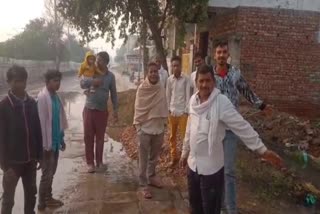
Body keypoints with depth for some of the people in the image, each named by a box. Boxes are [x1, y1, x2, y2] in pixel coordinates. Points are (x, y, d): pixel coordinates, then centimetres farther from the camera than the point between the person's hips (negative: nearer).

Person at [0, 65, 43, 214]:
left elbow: (37, 130, 6)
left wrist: (39, 155, 6)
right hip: (13, 160, -4)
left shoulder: (32, 103, 2)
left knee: (31, 192, 17)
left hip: (30, 158, 5)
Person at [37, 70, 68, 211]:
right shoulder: (42, 97, -17)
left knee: (51, 172, 17)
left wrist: (61, 138, 14)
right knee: (47, 173, 2)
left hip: (55, 141, 8)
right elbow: (41, 122, -19)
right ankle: (42, 203, 15)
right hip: (47, 143, -8)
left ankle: (48, 198, 30)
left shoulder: (56, 96, 8)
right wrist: (46, 145, -18)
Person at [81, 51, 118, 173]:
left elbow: (113, 94, 3)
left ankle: (99, 161, 21)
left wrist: (115, 110, 0)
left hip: (102, 111, 0)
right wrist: (92, 81, -24)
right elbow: (82, 84, -6)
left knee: (100, 137, 8)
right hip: (89, 109, 1)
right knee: (88, 137, 2)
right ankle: (90, 163, 12)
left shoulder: (110, 76, -2)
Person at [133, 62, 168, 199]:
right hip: (145, 128, -4)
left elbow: (164, 107, 5)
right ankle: (144, 185, 14)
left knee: (154, 157, 19)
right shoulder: (142, 88, -11)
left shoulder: (161, 89, -1)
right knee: (144, 159, 5)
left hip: (159, 128, 4)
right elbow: (138, 108, -7)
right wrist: (137, 125, -9)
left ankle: (151, 177, 38)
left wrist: (164, 122, 7)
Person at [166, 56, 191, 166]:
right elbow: (168, 95, 8)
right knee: (172, 136, 11)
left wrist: (186, 111, -10)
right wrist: (168, 109, 7)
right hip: (172, 111, 3)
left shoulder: (186, 79, -8)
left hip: (183, 111, -3)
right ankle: (174, 157, 24)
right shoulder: (169, 79, 2)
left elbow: (188, 95, -7)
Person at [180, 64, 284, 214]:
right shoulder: (193, 100, 1)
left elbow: (242, 127, -20)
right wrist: (185, 152, 19)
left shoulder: (222, 102, -19)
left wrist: (262, 150, -22)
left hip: (211, 167, -6)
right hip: (193, 163, 6)